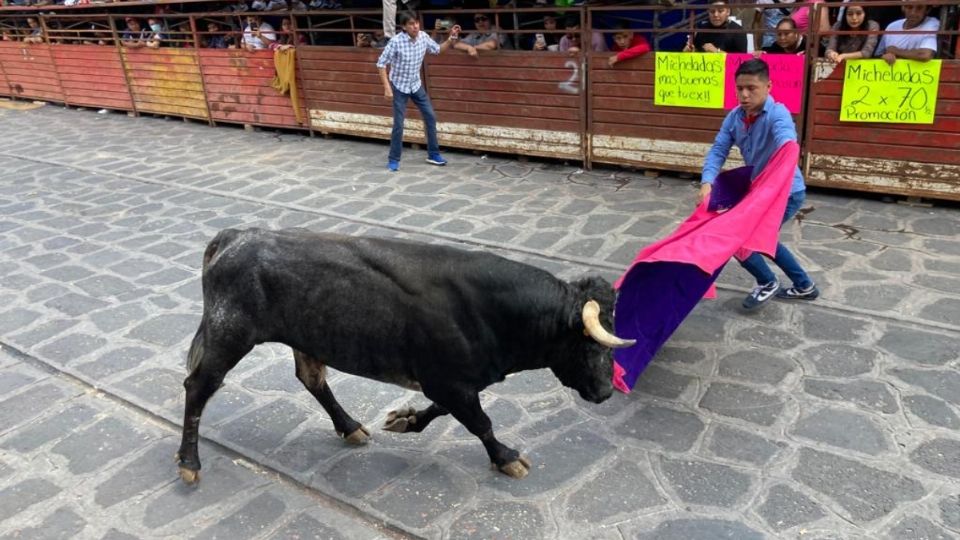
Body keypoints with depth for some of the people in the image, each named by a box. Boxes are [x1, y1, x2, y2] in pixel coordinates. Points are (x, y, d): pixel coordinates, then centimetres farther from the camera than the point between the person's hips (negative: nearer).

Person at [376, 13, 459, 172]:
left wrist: (452, 38, -5)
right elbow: (381, 64, -18)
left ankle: (433, 154, 19)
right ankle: (393, 159, 10)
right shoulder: (396, 42, -24)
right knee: (399, 124, -5)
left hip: (416, 85, 5)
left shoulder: (424, 37, -9)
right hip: (399, 87, -5)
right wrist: (387, 87, -21)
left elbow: (438, 50, 10)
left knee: (430, 117, 6)